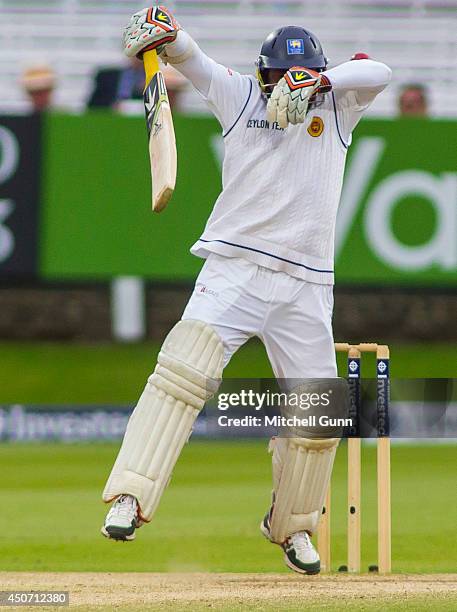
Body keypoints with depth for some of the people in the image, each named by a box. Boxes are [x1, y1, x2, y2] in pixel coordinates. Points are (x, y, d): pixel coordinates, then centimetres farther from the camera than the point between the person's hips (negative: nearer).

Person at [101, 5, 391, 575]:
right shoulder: (239, 97, 9)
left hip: (307, 286, 2)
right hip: (235, 266, -2)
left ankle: (291, 526, 26)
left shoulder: (337, 107, 11)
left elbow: (377, 72, -6)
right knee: (184, 371, -23)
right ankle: (129, 498, -27)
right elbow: (188, 56, 0)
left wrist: (319, 80, -21)